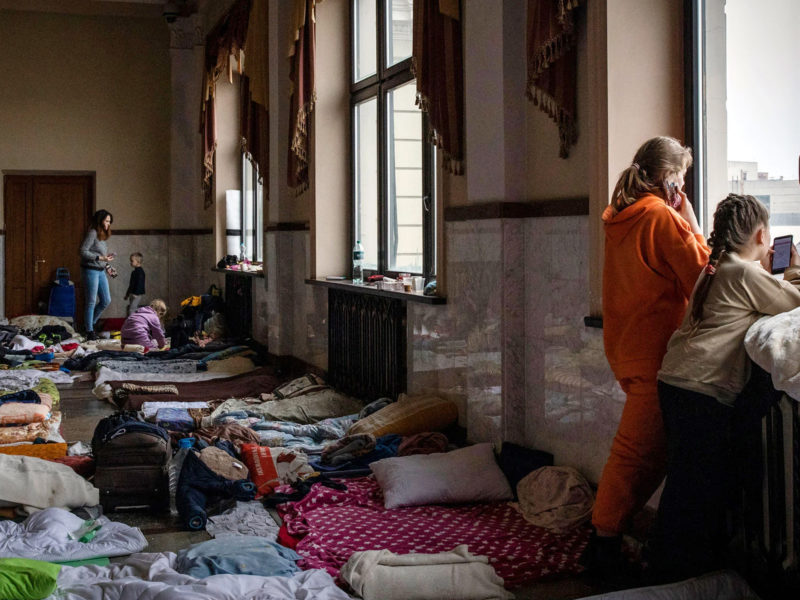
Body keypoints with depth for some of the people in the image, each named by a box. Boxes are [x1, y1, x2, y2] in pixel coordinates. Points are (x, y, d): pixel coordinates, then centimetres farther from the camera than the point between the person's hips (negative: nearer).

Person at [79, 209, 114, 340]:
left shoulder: (102, 235, 14)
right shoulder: (92, 233, -12)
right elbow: (83, 251, -18)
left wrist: (107, 257, 2)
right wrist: (101, 258, -20)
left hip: (101, 271, 9)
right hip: (90, 270, -9)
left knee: (106, 300, 10)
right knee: (91, 302, -2)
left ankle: (91, 323, 25)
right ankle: (89, 331, 7)